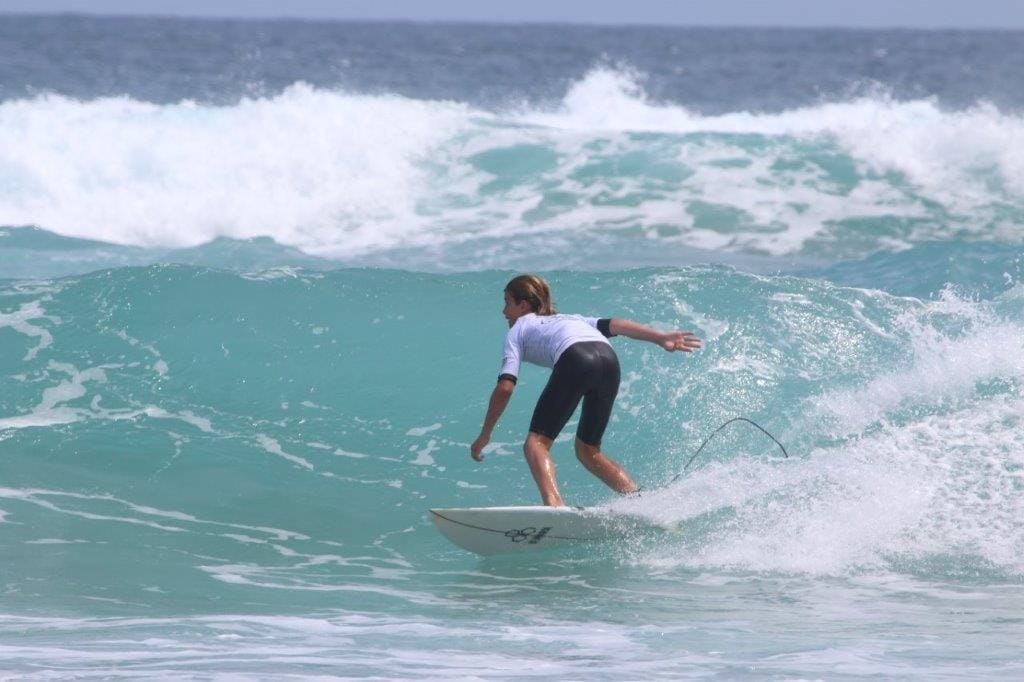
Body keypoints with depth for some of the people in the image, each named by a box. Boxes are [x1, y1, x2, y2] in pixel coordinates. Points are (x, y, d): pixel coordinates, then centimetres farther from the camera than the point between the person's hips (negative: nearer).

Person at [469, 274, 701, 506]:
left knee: (536, 443, -4)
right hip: (609, 358, 6)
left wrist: (484, 435, 18)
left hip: (575, 359, -6)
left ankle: (554, 506, -32)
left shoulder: (518, 330, 26)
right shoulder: (568, 319, 41)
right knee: (588, 451, 19)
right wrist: (661, 338, 12)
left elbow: (505, 388, 12)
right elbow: (615, 325, 23)